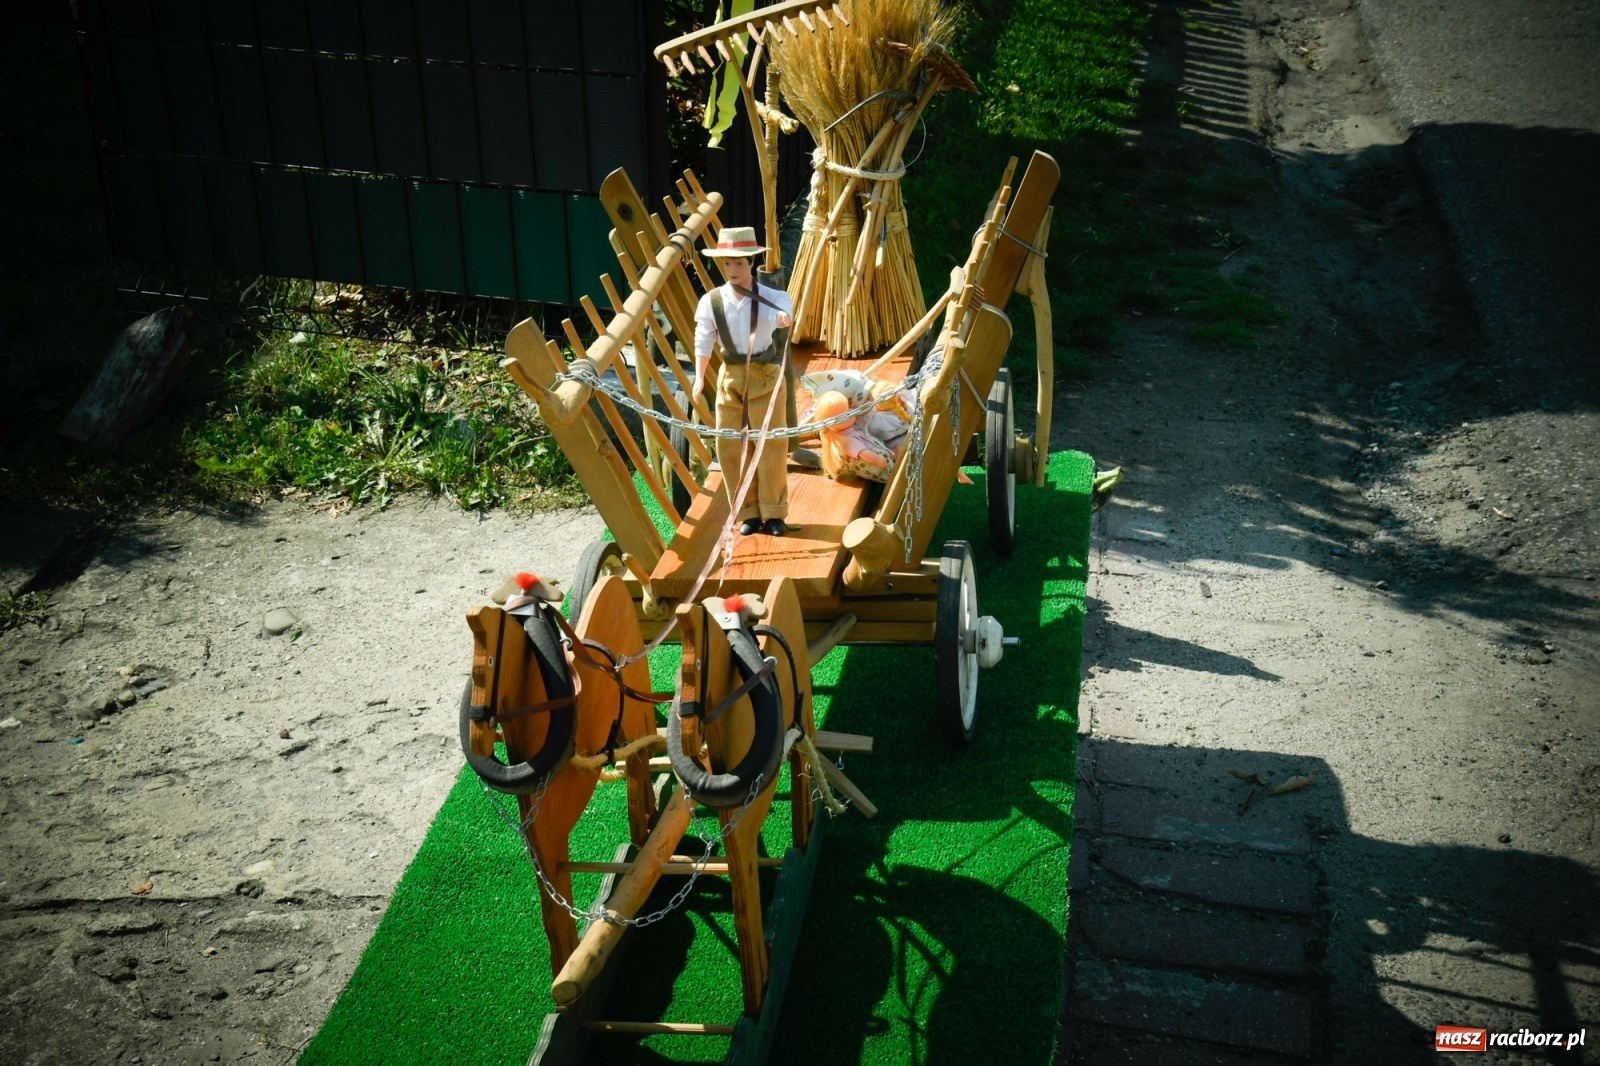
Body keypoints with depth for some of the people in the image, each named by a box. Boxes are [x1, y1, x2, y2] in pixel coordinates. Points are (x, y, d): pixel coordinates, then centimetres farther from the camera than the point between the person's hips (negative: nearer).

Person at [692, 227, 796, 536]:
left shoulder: (771, 297, -11)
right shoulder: (711, 301, -5)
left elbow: (783, 308, -34)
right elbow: (703, 341, -1)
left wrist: (782, 317, -58)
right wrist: (699, 377, -9)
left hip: (766, 376, -2)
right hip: (730, 376, 2)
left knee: (770, 444, -1)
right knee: (730, 446, 4)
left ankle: (774, 513, 13)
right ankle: (748, 513, 17)